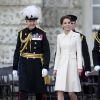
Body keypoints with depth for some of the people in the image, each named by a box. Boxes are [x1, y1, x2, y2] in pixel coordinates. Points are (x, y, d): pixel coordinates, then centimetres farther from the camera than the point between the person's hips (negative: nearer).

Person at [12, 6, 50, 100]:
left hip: (37, 65, 0)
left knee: (39, 90, 9)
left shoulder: (41, 33, -1)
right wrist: (15, 68, 5)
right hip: (24, 65, 0)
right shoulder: (21, 33, 4)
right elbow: (17, 51, 8)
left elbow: (47, 52, -4)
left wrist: (45, 67, -13)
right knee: (23, 90, -10)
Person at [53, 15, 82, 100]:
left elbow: (79, 52, -2)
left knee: (71, 92, 1)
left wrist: (79, 67, -8)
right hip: (62, 65, 3)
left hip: (72, 64, -3)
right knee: (59, 91, -8)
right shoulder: (59, 37, 10)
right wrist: (55, 68, 10)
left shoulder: (76, 35, 1)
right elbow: (58, 53, 13)